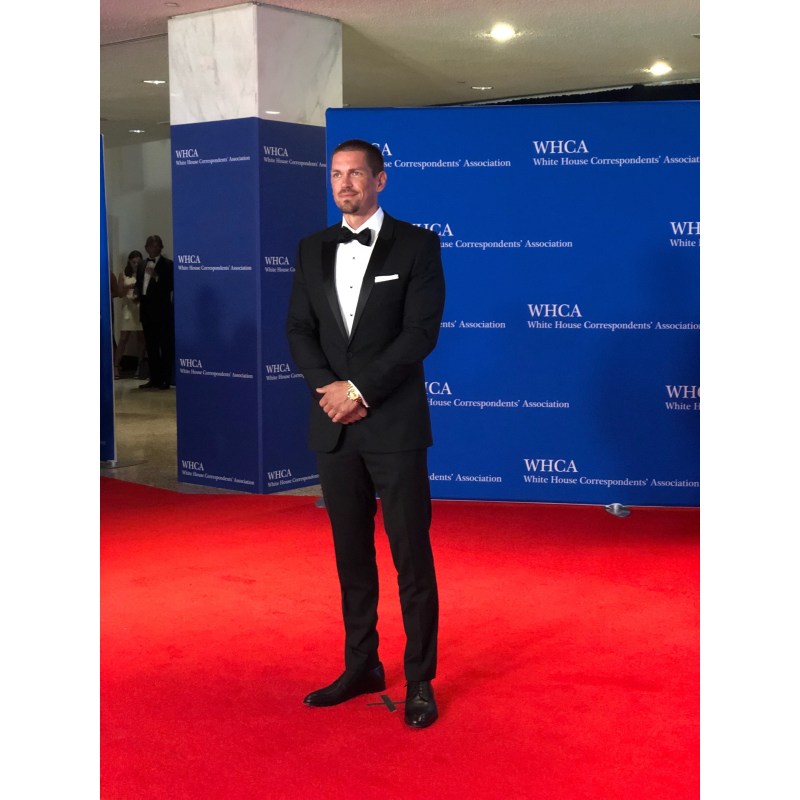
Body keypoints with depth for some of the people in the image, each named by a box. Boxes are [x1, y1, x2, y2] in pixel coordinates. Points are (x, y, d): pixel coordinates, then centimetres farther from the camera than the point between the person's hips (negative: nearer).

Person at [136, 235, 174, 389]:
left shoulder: (167, 264, -3)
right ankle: (154, 378, 14)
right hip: (146, 310, 6)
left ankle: (165, 379, 0)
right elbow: (139, 284, 19)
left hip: (162, 310, -6)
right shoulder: (142, 265, 16)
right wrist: (139, 295, 0)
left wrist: (156, 276, -23)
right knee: (151, 346, 9)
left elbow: (170, 286, -13)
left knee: (165, 346, -3)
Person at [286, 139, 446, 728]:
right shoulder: (313, 249, 11)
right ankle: (361, 668, 26)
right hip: (334, 426, 5)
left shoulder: (417, 244, -2)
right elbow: (300, 330, 8)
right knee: (351, 554, 13)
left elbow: (421, 332, -11)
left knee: (412, 558, 1)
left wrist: (359, 389, -14)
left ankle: (420, 681, 12)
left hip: (395, 424, -4)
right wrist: (328, 389, -8)